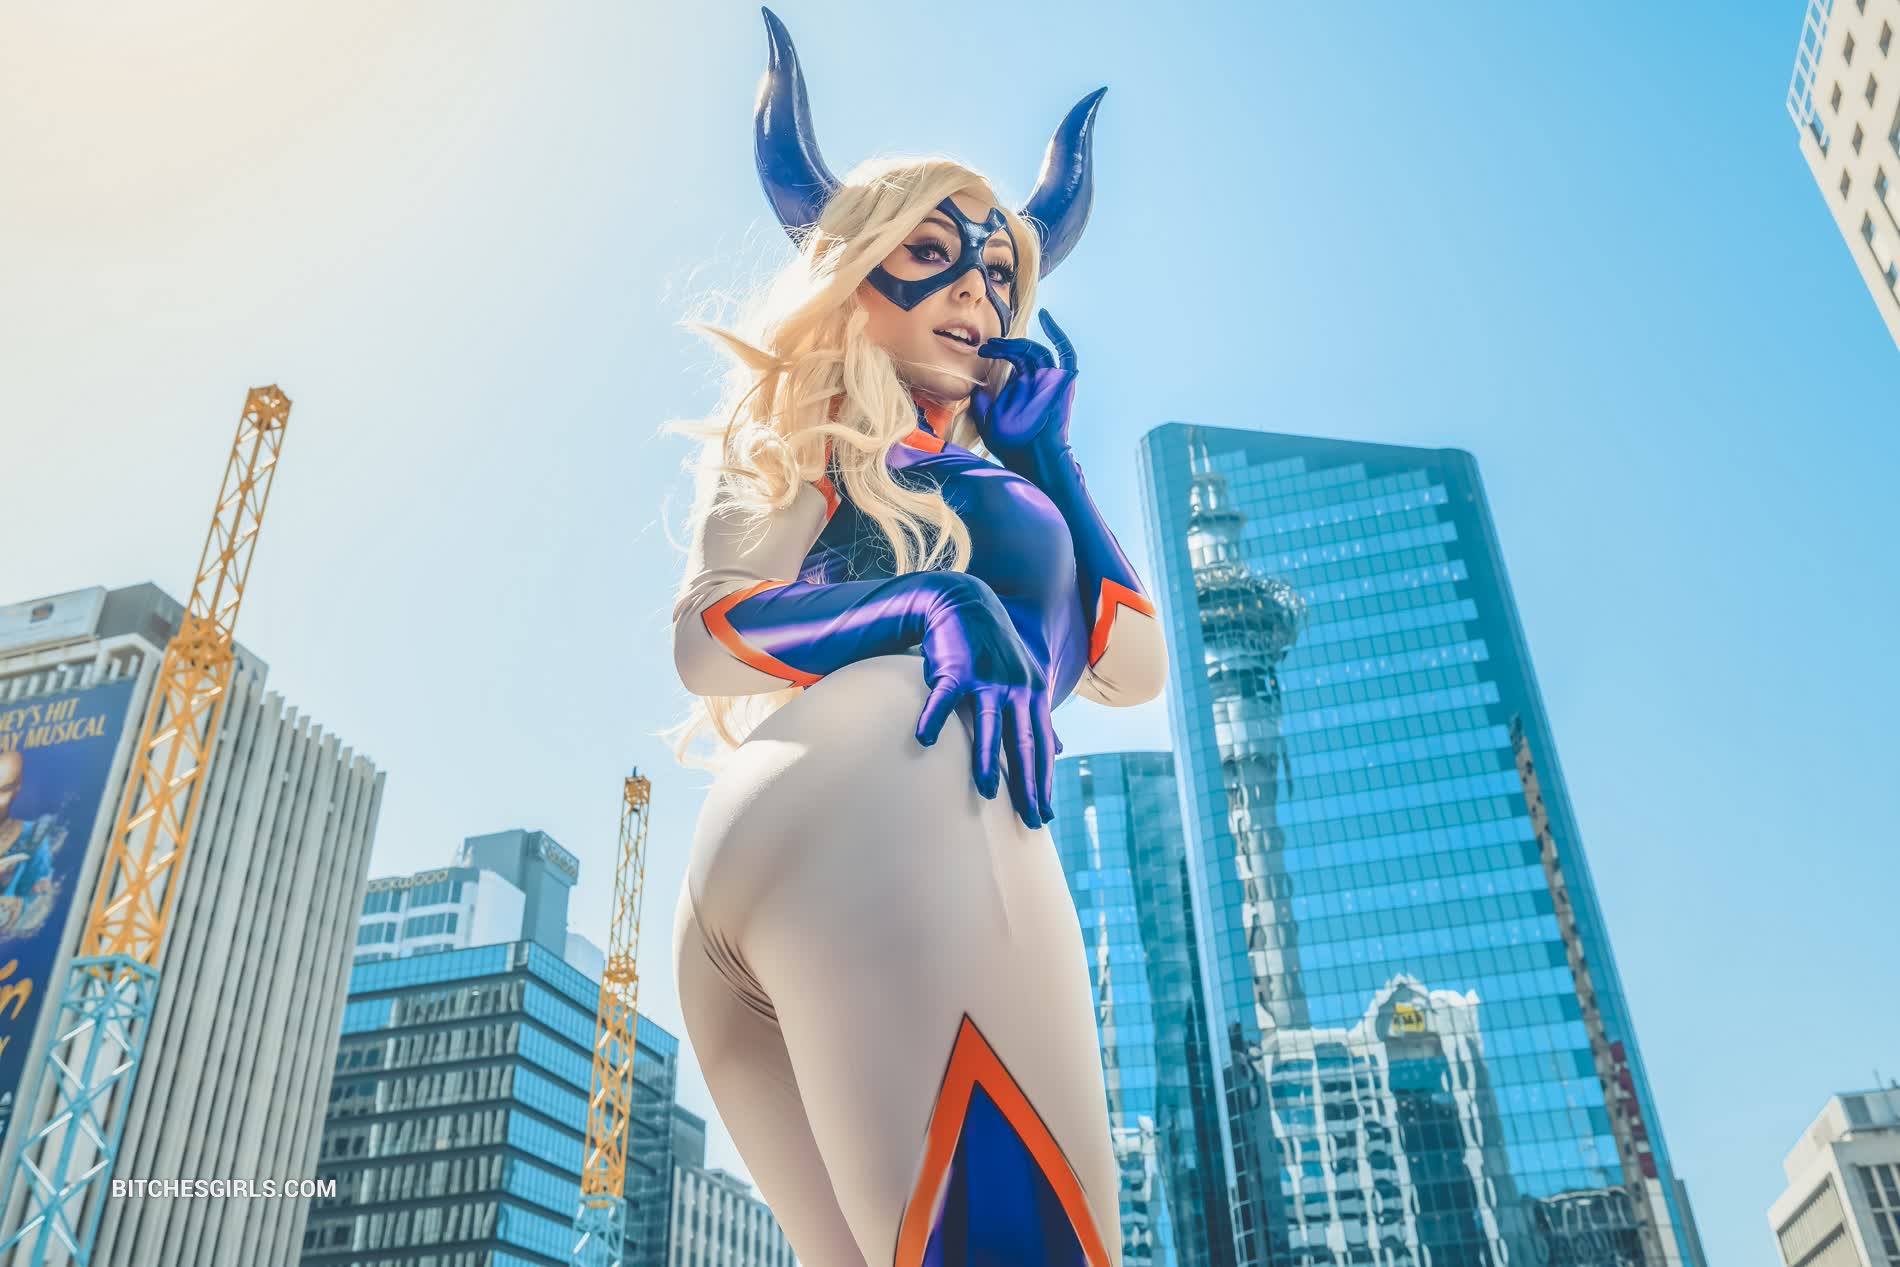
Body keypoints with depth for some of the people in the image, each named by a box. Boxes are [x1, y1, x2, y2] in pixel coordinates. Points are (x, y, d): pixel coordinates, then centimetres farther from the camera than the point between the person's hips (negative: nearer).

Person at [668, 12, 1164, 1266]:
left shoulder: (987, 468, 34)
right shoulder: (816, 428, 16)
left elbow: (1132, 668, 22)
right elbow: (706, 630, 0)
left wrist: (1048, 452, 20)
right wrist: (931, 608, -14)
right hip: (887, 820, -8)